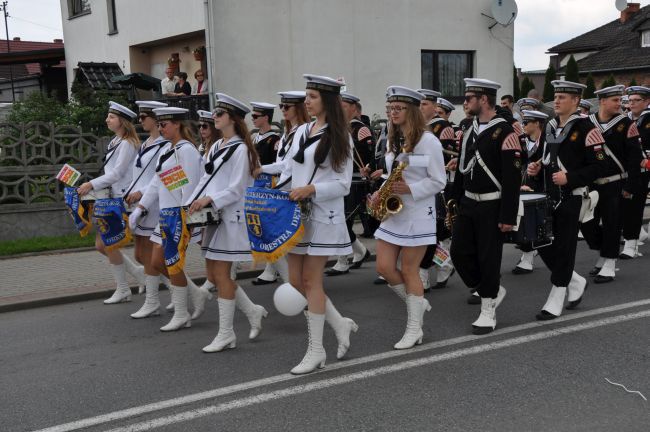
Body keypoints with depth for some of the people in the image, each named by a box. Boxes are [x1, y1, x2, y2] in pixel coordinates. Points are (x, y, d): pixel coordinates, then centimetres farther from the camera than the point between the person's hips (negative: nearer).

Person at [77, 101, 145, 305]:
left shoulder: (127, 143, -12)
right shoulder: (114, 142, 16)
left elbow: (117, 173, -18)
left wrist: (91, 185, -19)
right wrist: (92, 186, 7)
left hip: (123, 199, -9)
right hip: (112, 198, 9)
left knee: (108, 244, -3)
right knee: (102, 244, 8)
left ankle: (123, 289, 11)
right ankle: (137, 271, 20)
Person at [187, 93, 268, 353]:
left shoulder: (240, 149, -10)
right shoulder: (216, 147, 15)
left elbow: (236, 190, -15)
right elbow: (206, 180, 15)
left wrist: (209, 199, -23)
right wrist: (193, 203, 2)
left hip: (231, 217, -9)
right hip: (214, 216, 9)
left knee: (221, 275, -4)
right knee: (213, 274, 10)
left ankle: (226, 334, 7)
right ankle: (253, 311, 25)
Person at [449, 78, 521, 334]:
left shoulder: (505, 132, -14)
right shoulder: (469, 131, 9)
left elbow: (513, 177, -17)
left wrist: (508, 216, -19)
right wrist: (455, 202, 15)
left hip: (491, 207, -7)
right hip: (467, 204, 7)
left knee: (488, 258, 0)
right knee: (459, 253, 7)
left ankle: (488, 311, 14)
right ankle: (492, 290, 27)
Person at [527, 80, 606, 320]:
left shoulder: (585, 128, -10)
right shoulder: (550, 126, 11)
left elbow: (598, 166, -12)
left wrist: (569, 177, -22)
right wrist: (537, 167, 2)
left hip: (570, 197, -7)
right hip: (548, 196, 7)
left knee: (564, 248, 0)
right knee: (544, 245, 9)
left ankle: (555, 301, 11)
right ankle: (575, 282, 30)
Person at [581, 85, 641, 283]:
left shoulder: (626, 124, -6)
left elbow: (634, 157, -8)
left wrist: (630, 186, -12)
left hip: (615, 185, -3)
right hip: (591, 184, 4)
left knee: (611, 224, 0)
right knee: (587, 222, 6)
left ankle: (609, 264, 11)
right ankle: (604, 255, 26)